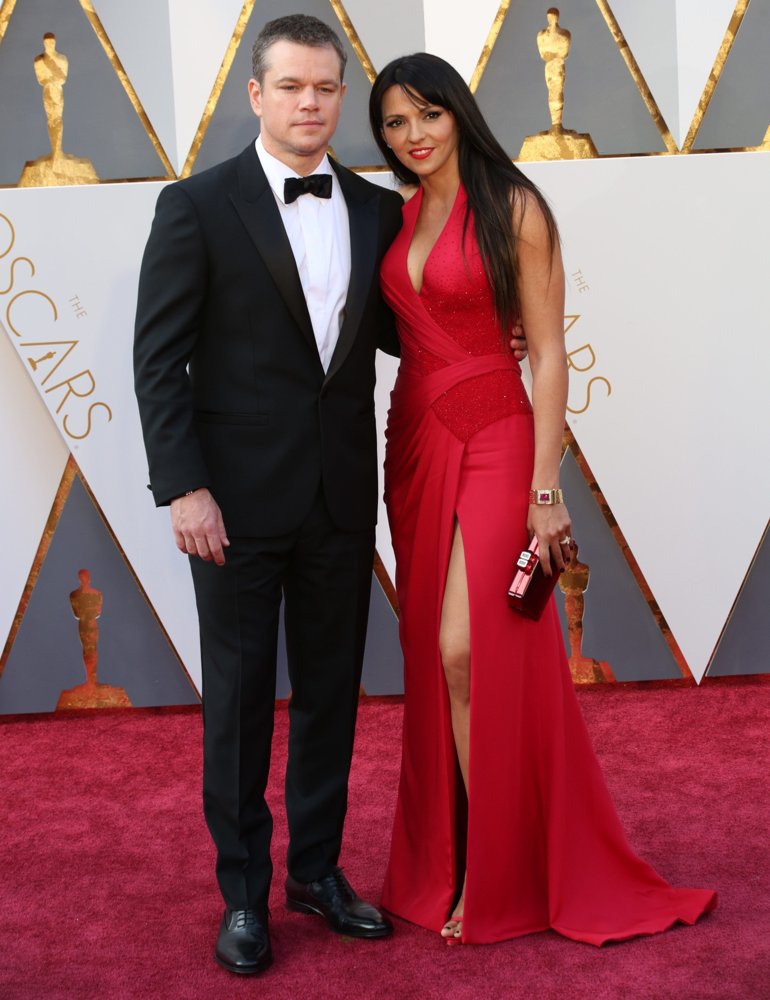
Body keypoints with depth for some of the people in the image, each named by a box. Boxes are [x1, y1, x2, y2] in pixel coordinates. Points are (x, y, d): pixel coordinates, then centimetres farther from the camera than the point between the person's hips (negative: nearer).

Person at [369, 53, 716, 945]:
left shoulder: (513, 208, -6)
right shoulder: (398, 217, 11)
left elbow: (548, 353, -9)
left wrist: (545, 488, -15)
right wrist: (389, 459, 7)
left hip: (493, 443, -6)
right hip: (414, 442, 6)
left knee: (466, 653, -13)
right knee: (430, 658, 8)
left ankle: (495, 880, 4)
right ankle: (447, 860, 22)